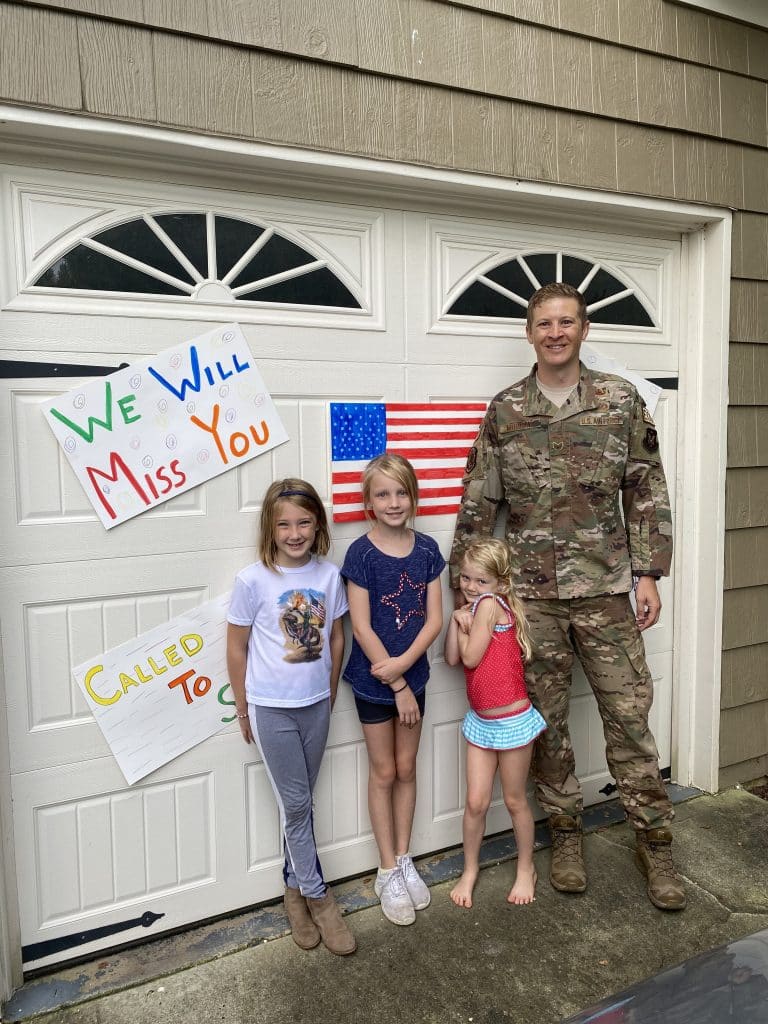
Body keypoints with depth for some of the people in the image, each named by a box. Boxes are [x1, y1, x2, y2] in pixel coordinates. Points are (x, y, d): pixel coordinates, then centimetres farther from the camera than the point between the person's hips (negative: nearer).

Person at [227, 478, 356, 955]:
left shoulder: (329, 575, -6)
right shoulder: (253, 580, -15)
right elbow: (237, 648, -6)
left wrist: (331, 693, 11)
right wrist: (243, 709, 1)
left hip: (315, 703, 3)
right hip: (271, 707, -3)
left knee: (299, 801, 17)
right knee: (296, 803, 6)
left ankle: (295, 886, 37)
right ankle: (318, 896, 24)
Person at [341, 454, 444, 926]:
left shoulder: (426, 549, -4)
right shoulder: (361, 553, -15)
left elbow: (434, 618, -5)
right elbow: (362, 628, -16)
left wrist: (403, 664, -19)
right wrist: (397, 687, -14)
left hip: (412, 675, 3)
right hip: (373, 681, -3)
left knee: (406, 769, 16)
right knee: (384, 773, 11)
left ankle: (404, 860, 34)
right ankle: (388, 872, 27)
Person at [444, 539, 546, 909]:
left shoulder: (490, 603, -18)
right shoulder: (474, 608, 6)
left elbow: (471, 657, -19)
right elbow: (452, 658, -1)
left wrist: (464, 625, -4)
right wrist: (456, 619, -9)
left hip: (511, 721, -6)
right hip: (480, 721, 6)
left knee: (515, 800, 12)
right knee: (476, 802, 9)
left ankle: (526, 869, 34)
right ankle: (470, 870, 30)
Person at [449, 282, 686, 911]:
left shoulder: (621, 400, 2)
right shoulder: (504, 411, 1)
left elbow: (647, 491, 3)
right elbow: (478, 506, 1)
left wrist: (648, 573, -3)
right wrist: (465, 588, -1)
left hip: (605, 591, 0)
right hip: (530, 595, 1)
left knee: (630, 717, 7)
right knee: (546, 722, 11)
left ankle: (655, 842, 27)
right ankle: (565, 835, 32)